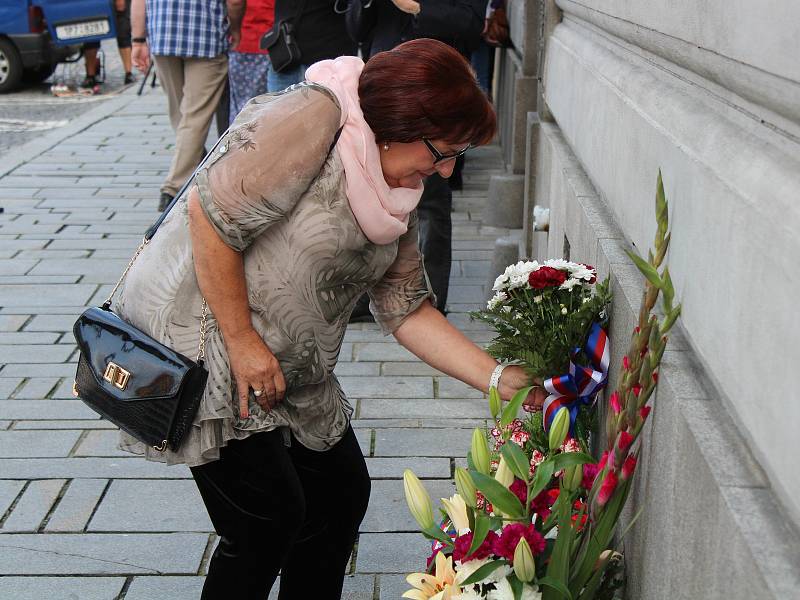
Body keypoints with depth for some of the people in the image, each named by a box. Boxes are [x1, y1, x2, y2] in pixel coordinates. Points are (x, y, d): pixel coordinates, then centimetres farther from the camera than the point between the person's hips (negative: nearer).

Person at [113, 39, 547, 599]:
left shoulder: (394, 192, 7)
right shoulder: (312, 117, -21)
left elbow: (407, 309, 6)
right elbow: (210, 212, -26)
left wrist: (501, 380, 0)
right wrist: (242, 341, -22)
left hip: (289, 364, 9)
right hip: (198, 333, -9)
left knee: (342, 490, 10)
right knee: (271, 519, -8)